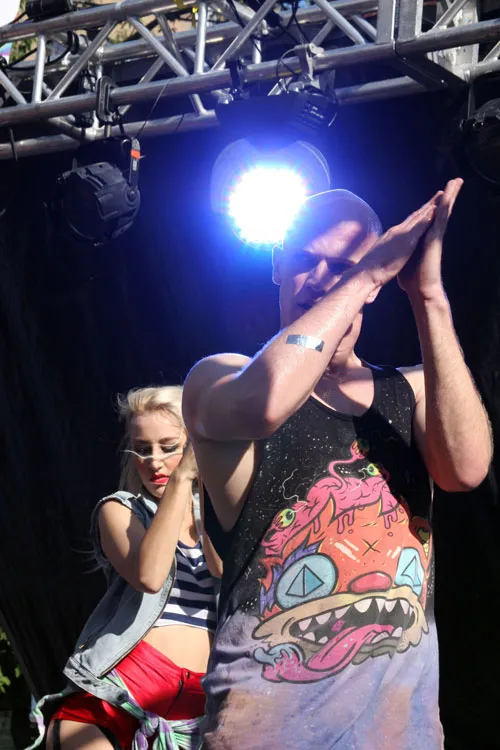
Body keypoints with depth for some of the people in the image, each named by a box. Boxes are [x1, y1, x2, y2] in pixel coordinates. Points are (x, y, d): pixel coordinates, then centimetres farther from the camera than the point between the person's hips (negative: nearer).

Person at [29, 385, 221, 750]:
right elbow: (148, 575, -17)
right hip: (122, 688, -2)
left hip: (194, 709, 3)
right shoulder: (119, 509, 5)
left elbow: (226, 570, -8)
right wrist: (181, 478, -17)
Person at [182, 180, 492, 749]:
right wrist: (368, 272, -16)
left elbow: (466, 468, -14)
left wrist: (429, 297, -13)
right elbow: (263, 402, -26)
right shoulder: (217, 378, 0)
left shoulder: (410, 393, 9)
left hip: (405, 702, 4)